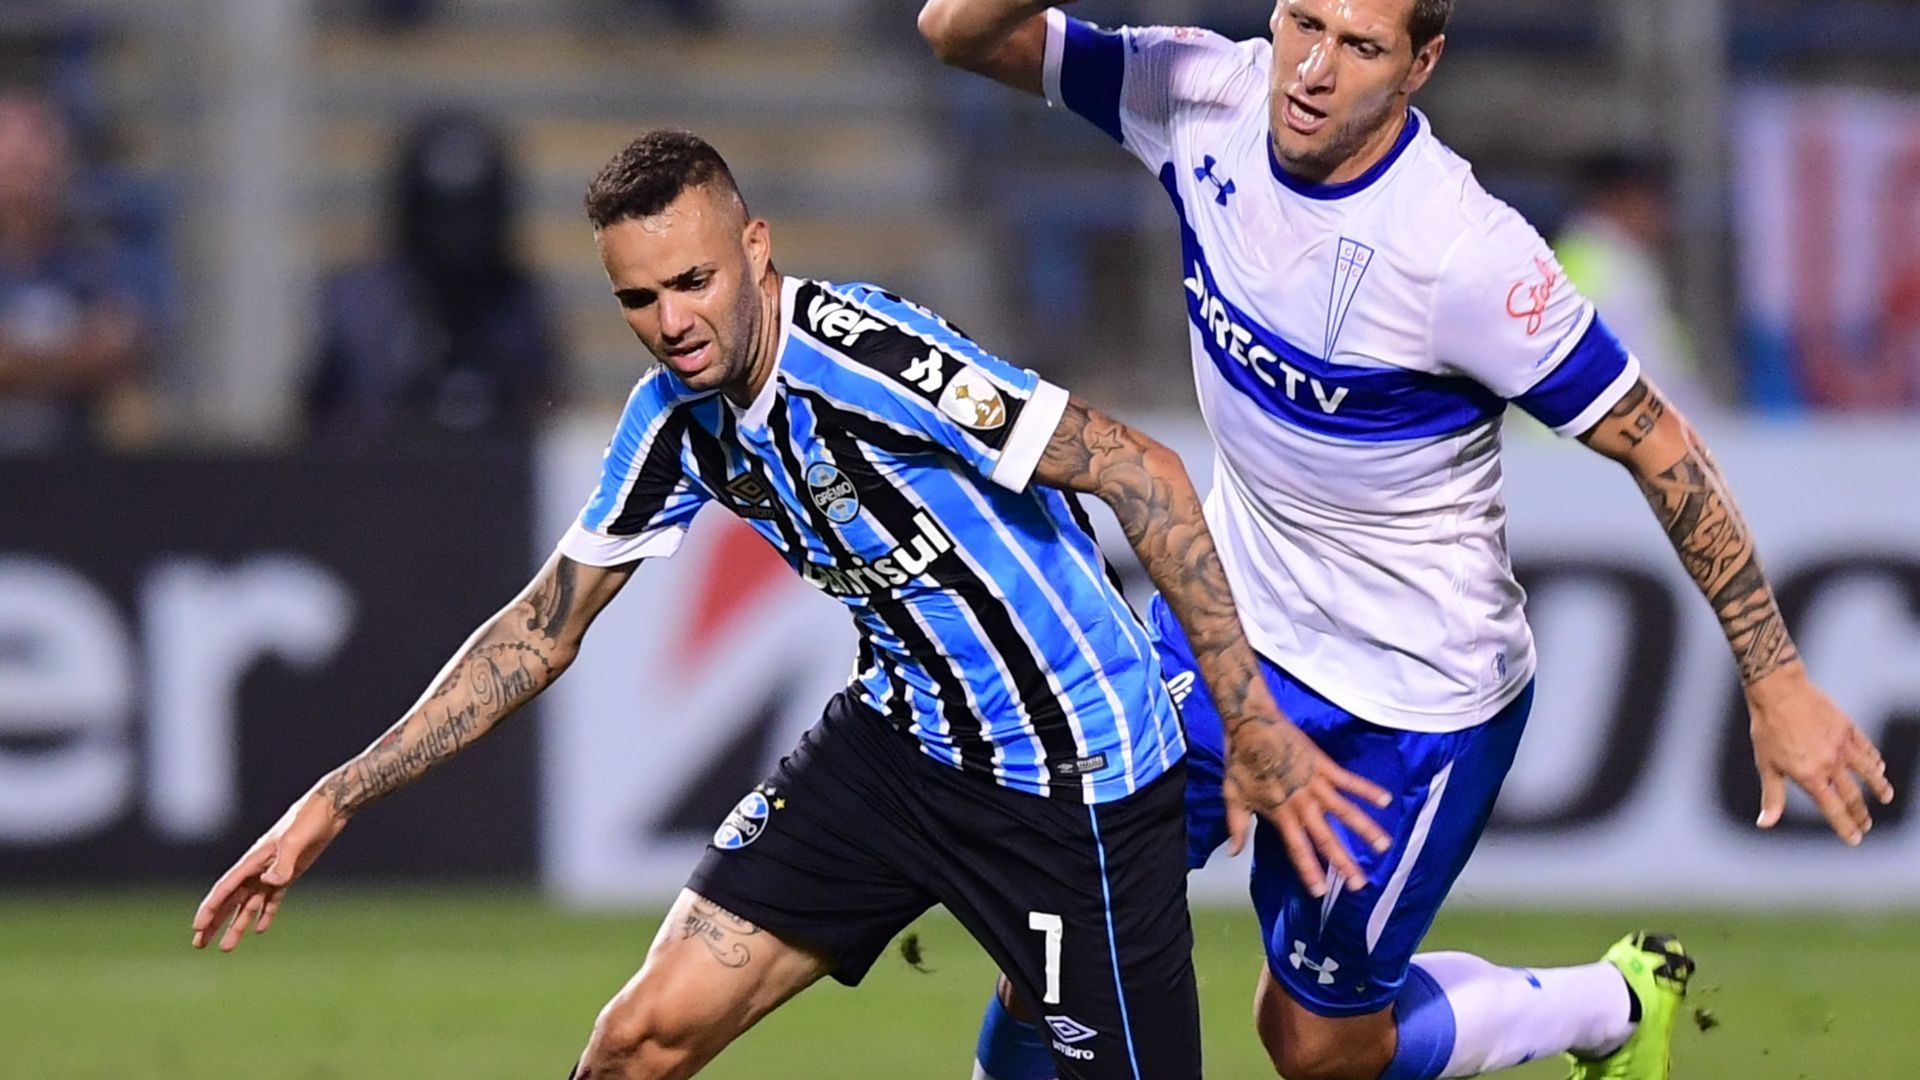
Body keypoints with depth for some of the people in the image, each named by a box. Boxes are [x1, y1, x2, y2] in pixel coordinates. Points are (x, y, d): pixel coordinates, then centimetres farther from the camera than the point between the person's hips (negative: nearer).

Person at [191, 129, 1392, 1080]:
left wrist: (1253, 723, -27)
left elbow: (1142, 474, -25)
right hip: (900, 739, 7)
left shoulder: (861, 353, -24)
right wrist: (336, 802, 7)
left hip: (1072, 776, -7)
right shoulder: (677, 419, -1)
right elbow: (543, 629, 11)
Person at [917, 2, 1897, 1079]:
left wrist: (1779, 686, -18)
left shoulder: (1467, 253, -30)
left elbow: (1656, 444, -21)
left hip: (1414, 698, -5)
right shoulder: (1210, 101, -15)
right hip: (1235, 614, 5)